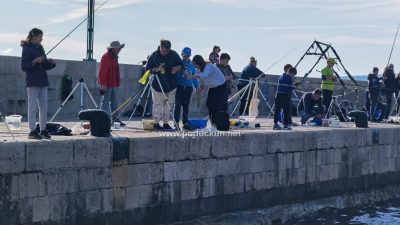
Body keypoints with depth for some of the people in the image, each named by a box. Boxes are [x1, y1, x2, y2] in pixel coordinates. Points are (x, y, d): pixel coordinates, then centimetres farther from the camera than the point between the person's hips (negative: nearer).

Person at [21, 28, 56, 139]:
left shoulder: (40, 48, 15)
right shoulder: (27, 48, -5)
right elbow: (23, 66, -10)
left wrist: (51, 63, -1)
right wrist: (35, 61, -21)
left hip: (43, 82, 7)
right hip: (33, 82, -7)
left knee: (44, 107, 6)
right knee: (33, 107, -5)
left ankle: (43, 130, 11)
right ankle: (32, 131, -3)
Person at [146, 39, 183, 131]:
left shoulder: (174, 54, -2)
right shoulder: (154, 55, -8)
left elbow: (181, 65, 7)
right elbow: (148, 69, -5)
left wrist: (177, 68, -15)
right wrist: (156, 69, -22)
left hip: (171, 85, 3)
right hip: (158, 85, -3)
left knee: (168, 105, 9)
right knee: (158, 104, -3)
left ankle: (166, 123, 18)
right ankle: (156, 123, 4)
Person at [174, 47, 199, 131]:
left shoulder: (191, 64, 10)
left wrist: (197, 87, 15)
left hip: (188, 87, 4)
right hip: (179, 86, -4)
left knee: (186, 105, 7)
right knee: (178, 105, -2)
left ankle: (185, 123, 11)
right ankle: (176, 123, 5)